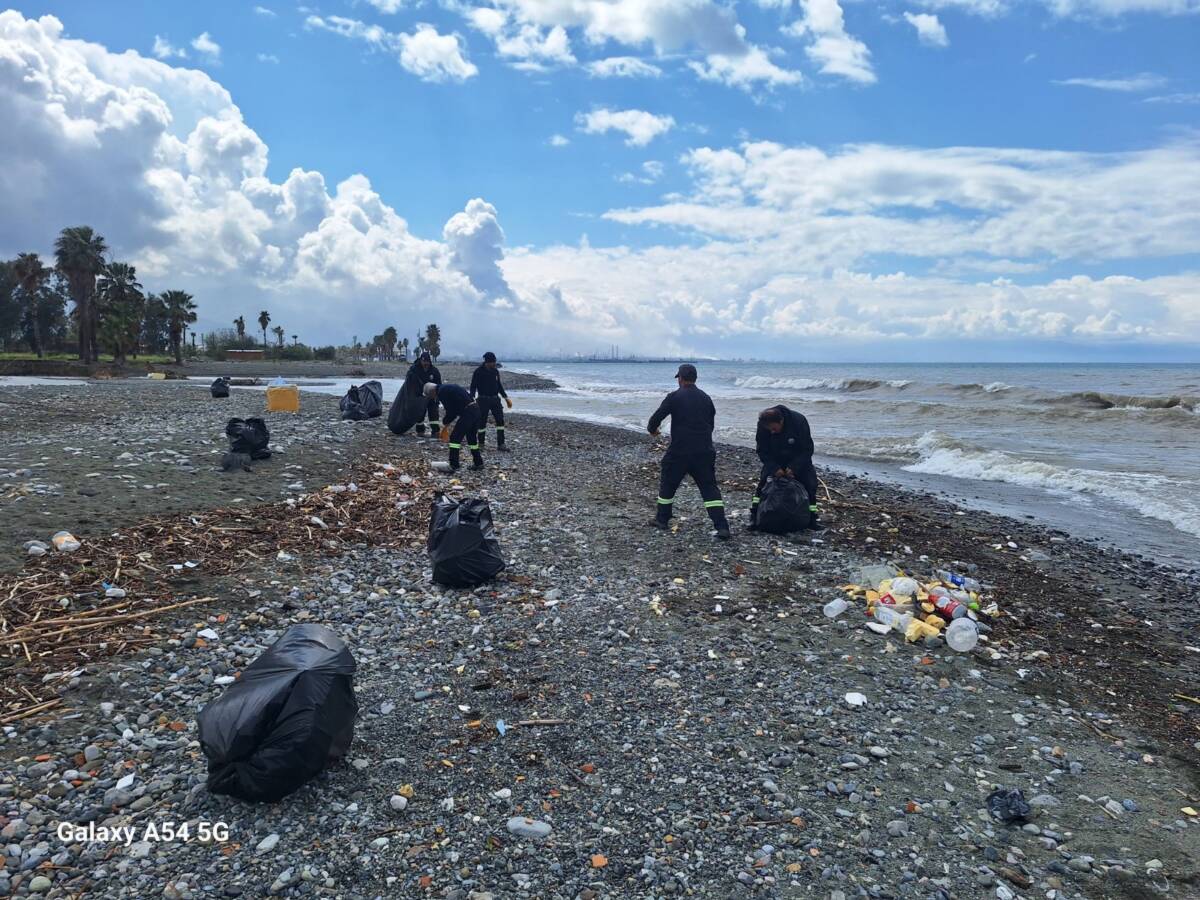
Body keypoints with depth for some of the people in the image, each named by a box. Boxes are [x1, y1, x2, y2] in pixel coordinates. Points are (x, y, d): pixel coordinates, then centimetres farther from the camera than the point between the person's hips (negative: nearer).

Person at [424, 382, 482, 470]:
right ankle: (479, 463, 27)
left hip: (467, 413, -10)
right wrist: (447, 421, 22)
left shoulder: (441, 392, -7)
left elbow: (450, 411, -8)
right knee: (471, 437, 21)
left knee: (455, 437, -1)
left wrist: (445, 422, 9)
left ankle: (453, 465, 2)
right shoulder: (448, 388, 23)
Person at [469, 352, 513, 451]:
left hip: (495, 399, 5)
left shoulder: (495, 371, 9)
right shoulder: (478, 372, -7)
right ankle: (481, 443, 17)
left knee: (500, 420, -5)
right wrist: (472, 398, -22)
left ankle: (501, 444, -4)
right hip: (483, 400, -4)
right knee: (482, 421, 1)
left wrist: (506, 397, 18)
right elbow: (473, 386, -7)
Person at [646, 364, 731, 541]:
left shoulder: (674, 397, -6)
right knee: (709, 488, 4)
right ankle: (722, 527, -6)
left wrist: (652, 429, 16)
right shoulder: (706, 398, 9)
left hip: (679, 452, -3)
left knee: (668, 484, 17)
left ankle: (662, 519, 28)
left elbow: (657, 417, -7)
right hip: (704, 452, 3)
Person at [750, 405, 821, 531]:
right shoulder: (762, 426, -26)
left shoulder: (799, 421, -32)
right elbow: (762, 451, -15)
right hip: (774, 460, 1)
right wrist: (774, 468, -26)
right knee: (762, 482, -13)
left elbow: (807, 450, -23)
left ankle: (812, 518, 2)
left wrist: (793, 468, -29)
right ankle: (754, 515, -8)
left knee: (810, 483, -9)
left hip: (799, 459, -1)